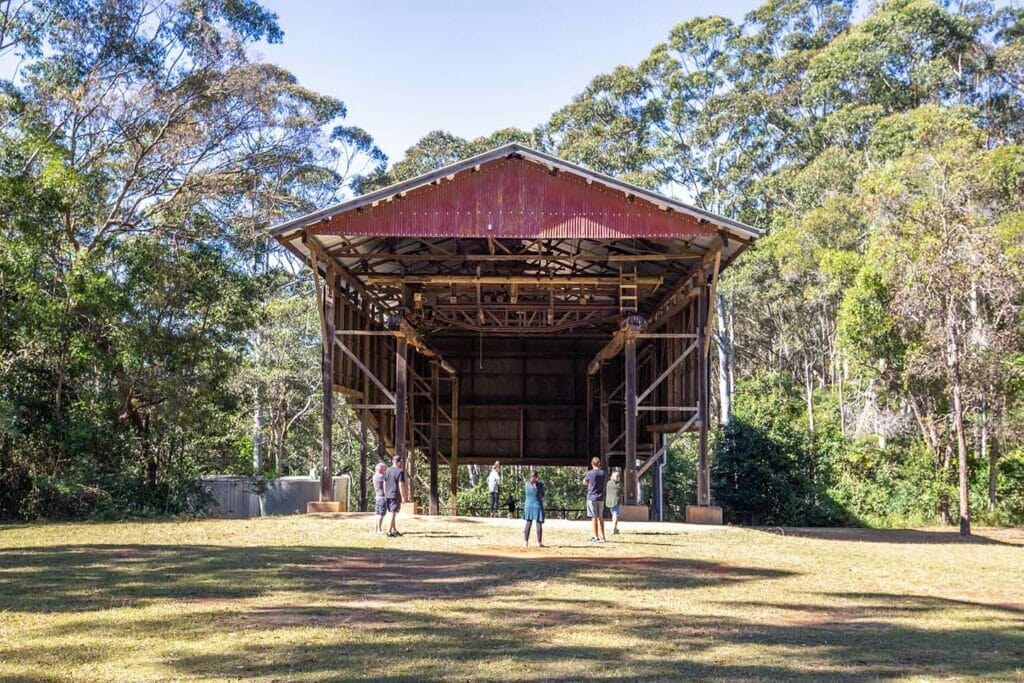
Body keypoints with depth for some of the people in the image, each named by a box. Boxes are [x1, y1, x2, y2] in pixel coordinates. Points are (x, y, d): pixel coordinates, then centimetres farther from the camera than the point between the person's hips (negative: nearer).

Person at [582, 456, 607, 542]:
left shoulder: (590, 473, -11)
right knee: (600, 517, 12)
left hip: (592, 497, -4)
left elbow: (584, 483, 3)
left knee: (594, 517, -1)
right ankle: (602, 536, 14)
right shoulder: (603, 473, 2)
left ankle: (596, 537, -2)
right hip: (601, 497, 5)